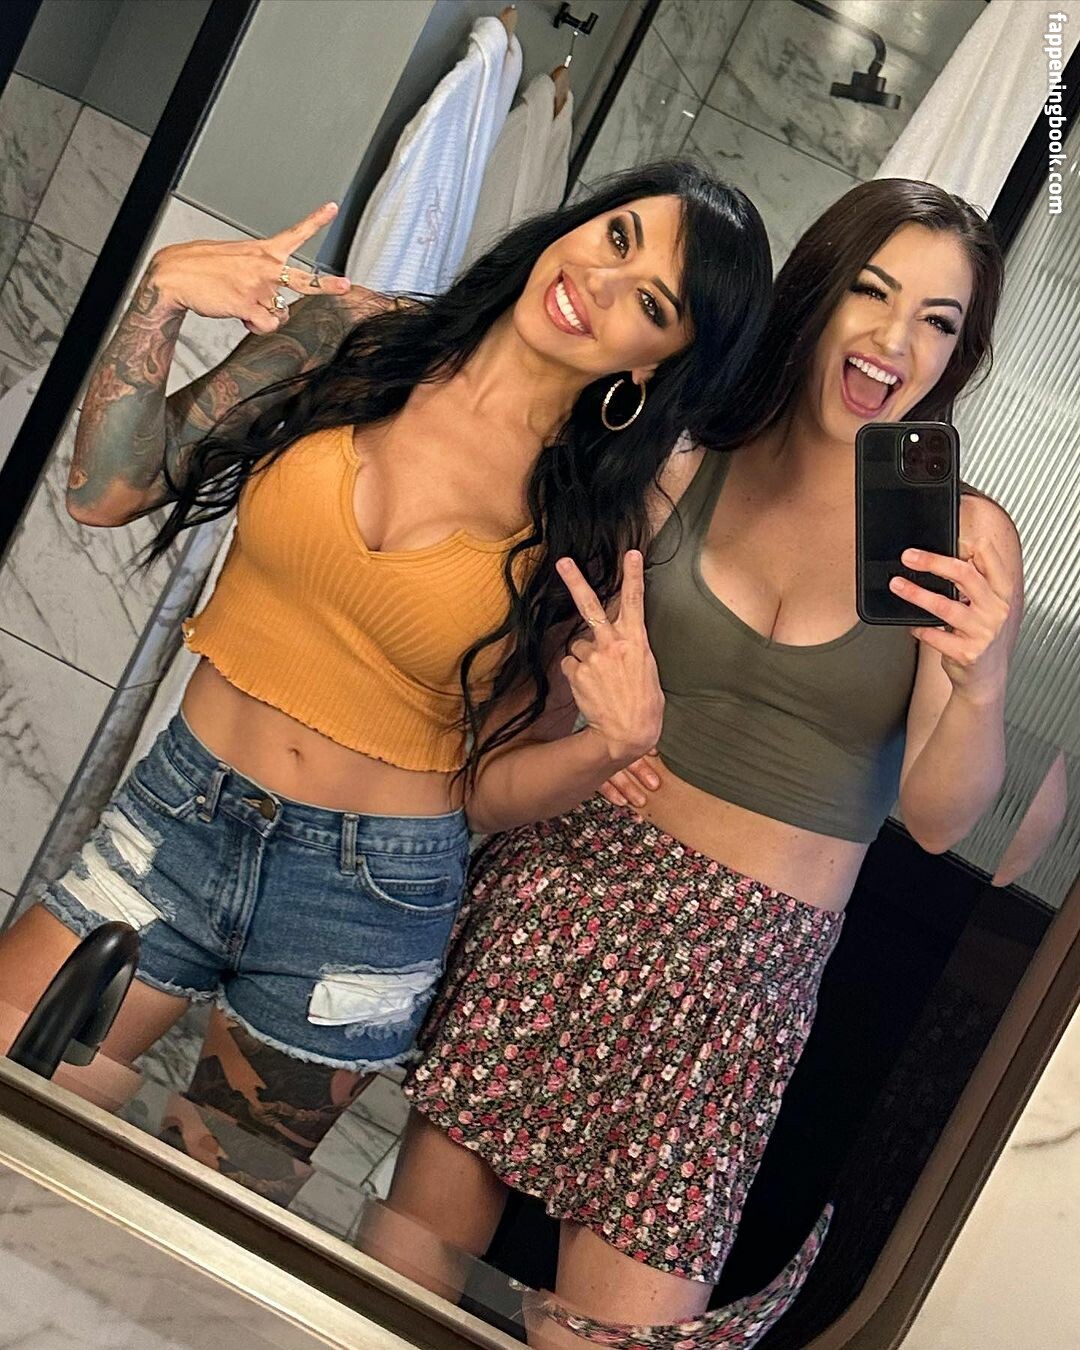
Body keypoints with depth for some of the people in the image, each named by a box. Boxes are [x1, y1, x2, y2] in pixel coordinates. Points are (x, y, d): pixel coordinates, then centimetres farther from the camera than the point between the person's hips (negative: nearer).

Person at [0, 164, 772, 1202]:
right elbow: (105, 491, -4)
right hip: (178, 813, 2)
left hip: (372, 891, -1)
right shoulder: (353, 333, -4)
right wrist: (162, 292, -15)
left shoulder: (596, 523, -9)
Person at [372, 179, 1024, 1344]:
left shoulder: (966, 537, 0)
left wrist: (982, 688, -24)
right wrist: (590, 728, -11)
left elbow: (937, 818, -6)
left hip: (747, 965, -1)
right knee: (420, 1228, 4)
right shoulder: (682, 476, 3)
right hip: (569, 891, 1)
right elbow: (567, 689, 11)